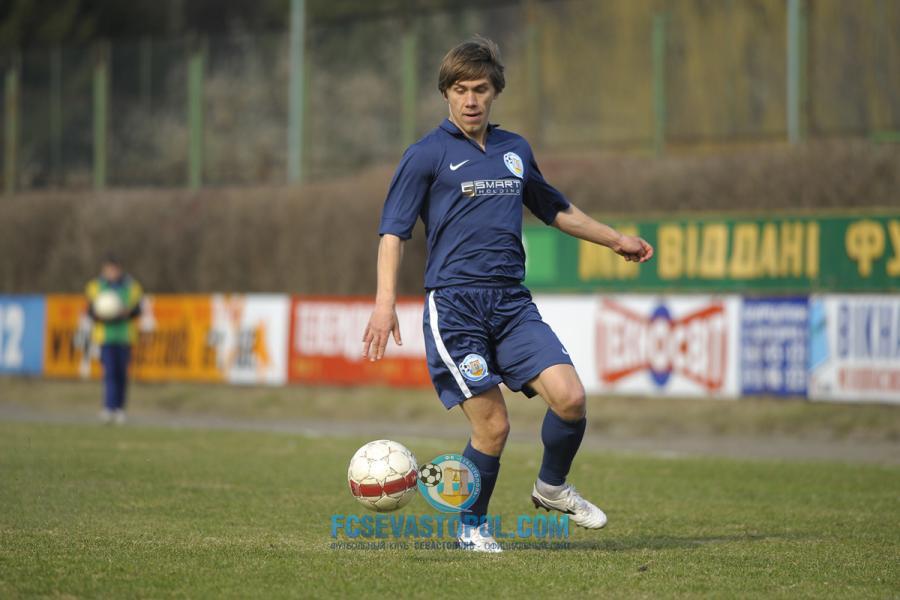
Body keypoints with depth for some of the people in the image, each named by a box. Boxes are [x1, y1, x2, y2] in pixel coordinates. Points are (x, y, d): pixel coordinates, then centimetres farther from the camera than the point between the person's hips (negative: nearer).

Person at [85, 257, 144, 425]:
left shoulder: (131, 287, 7)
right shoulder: (96, 286, 4)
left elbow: (137, 310, 6)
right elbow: (90, 311, 3)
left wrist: (127, 312, -16)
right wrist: (101, 316, -19)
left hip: (125, 336, 2)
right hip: (106, 336, -2)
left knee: (122, 373, 6)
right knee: (109, 371, -15)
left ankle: (120, 408, 17)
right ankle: (109, 407, -21)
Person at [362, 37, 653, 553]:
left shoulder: (515, 150, 15)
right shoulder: (427, 155, -1)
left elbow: (555, 209, 31)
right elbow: (394, 231, -4)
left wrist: (616, 240, 36)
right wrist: (385, 303, -16)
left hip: (513, 302, 5)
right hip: (454, 305, -5)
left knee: (570, 397, -12)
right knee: (492, 426, -10)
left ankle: (552, 487, 16)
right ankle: (472, 526, 13)